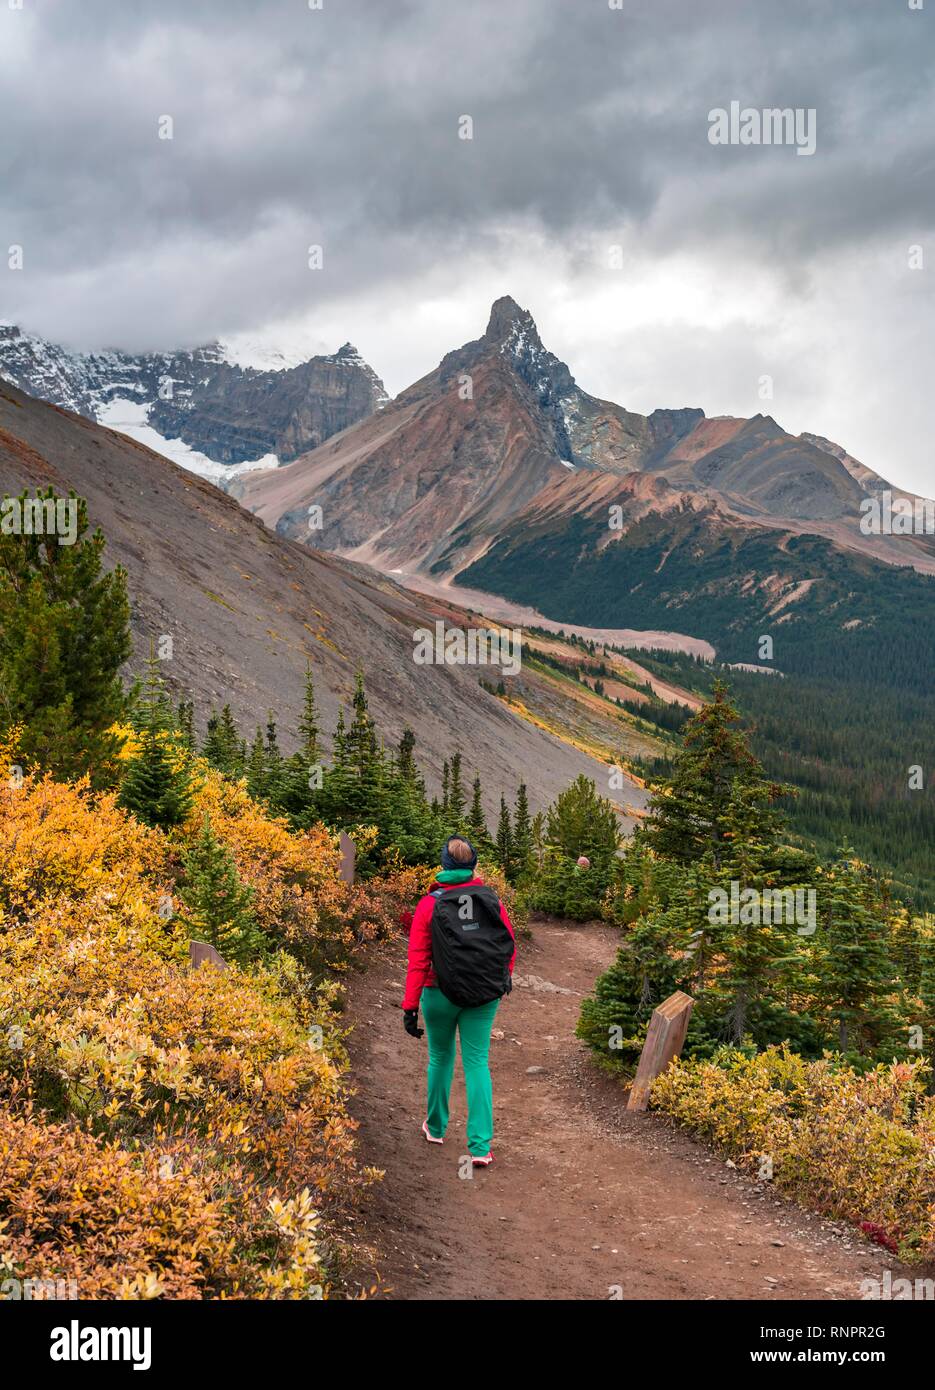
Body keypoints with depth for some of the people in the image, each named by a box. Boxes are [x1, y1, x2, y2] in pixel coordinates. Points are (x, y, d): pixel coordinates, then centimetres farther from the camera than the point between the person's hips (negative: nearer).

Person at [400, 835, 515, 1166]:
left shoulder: (429, 905, -9)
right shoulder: (491, 900, -3)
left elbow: (418, 960, -11)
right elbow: (509, 946, 4)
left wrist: (410, 1006, -8)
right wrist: (503, 979, 23)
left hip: (441, 994, -1)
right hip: (484, 996, 1)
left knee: (440, 1058, 19)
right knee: (477, 1063, 6)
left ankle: (435, 1127, 36)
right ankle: (480, 1146, -2)